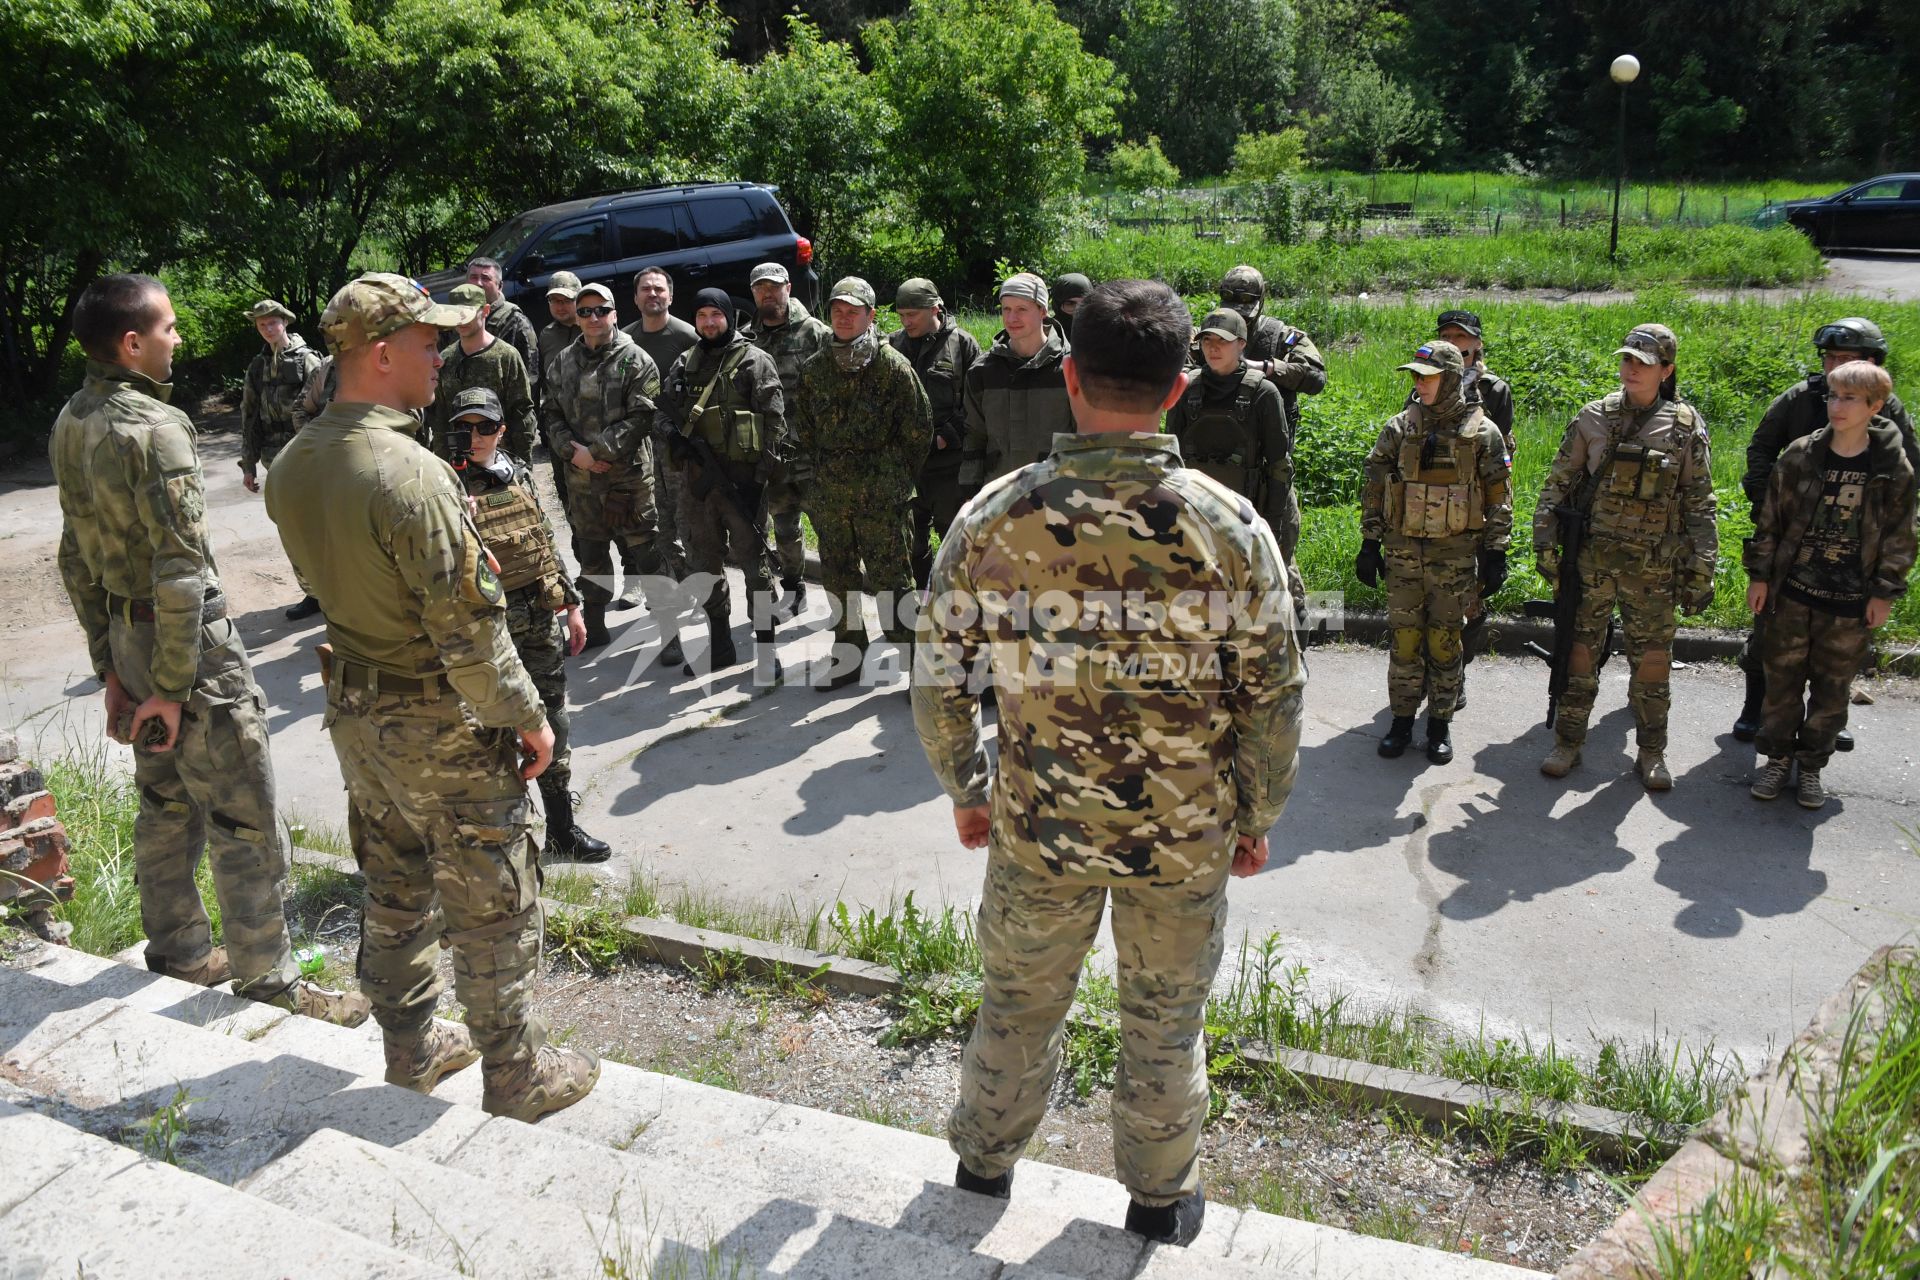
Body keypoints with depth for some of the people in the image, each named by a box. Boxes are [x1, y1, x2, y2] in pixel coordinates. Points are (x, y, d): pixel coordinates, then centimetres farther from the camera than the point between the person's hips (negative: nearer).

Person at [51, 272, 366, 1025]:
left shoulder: (71, 424, 8)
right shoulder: (154, 427, -20)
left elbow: (77, 555, 14)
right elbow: (181, 568, -24)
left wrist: (109, 662, 19)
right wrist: (172, 689, -17)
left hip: (126, 628, 9)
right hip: (190, 641, -9)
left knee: (167, 800, 21)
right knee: (243, 818, 0)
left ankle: (179, 948, 35)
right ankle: (267, 981, 9)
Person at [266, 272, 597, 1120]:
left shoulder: (291, 469, 1)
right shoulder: (410, 475, -26)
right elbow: (469, 627, -24)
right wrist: (527, 718, -14)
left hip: (354, 712, 9)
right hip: (442, 728, -8)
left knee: (395, 889, 22)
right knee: (492, 905, 7)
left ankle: (411, 1049, 39)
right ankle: (516, 1077, 21)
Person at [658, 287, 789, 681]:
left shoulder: (754, 361, -2)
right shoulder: (684, 364, 15)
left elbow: (774, 419, -8)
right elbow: (665, 411, 17)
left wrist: (765, 470, -15)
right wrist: (680, 440, -3)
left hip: (741, 478, -6)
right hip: (695, 478, 6)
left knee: (754, 562, -4)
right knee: (703, 563, 13)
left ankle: (766, 651, 2)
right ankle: (719, 645, 25)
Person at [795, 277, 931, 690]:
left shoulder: (892, 365, -5)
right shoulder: (814, 369, 9)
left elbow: (918, 430, -2)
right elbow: (803, 431, 18)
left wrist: (895, 477, 2)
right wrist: (822, 472, 14)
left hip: (880, 497, -5)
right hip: (828, 495, 5)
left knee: (890, 579, -5)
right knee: (838, 579, 13)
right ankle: (849, 658, 27)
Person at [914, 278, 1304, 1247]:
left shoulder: (993, 518, -14)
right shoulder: (1231, 527, -15)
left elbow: (938, 683, -6)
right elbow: (1274, 699, -9)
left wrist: (965, 791, 11)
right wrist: (1256, 819, 7)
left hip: (1039, 827, 1)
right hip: (1186, 835, 0)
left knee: (1019, 1001, 24)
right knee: (1166, 1022, 20)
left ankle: (985, 1157, 46)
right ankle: (1160, 1197, 41)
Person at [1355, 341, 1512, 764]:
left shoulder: (1481, 432, -1)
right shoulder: (1399, 428, 5)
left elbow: (1499, 498, 2)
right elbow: (1375, 488, 7)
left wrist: (1495, 553, -2)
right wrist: (1370, 542, 3)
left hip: (1455, 555, -2)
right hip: (1403, 551, 2)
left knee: (1445, 642, 4)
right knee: (1405, 639, 5)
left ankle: (1440, 724, 17)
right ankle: (1401, 720, 17)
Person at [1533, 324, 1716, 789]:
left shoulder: (1685, 427, 0)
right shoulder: (1593, 419, 1)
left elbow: (1700, 503, 3)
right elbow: (1557, 485, 5)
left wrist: (1701, 571, 0)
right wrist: (1545, 543, 0)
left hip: (1653, 566, 0)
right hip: (1591, 558, 1)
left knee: (1653, 659, 7)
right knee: (1579, 651, 8)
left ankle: (1651, 752, 22)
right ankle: (1567, 742, 21)